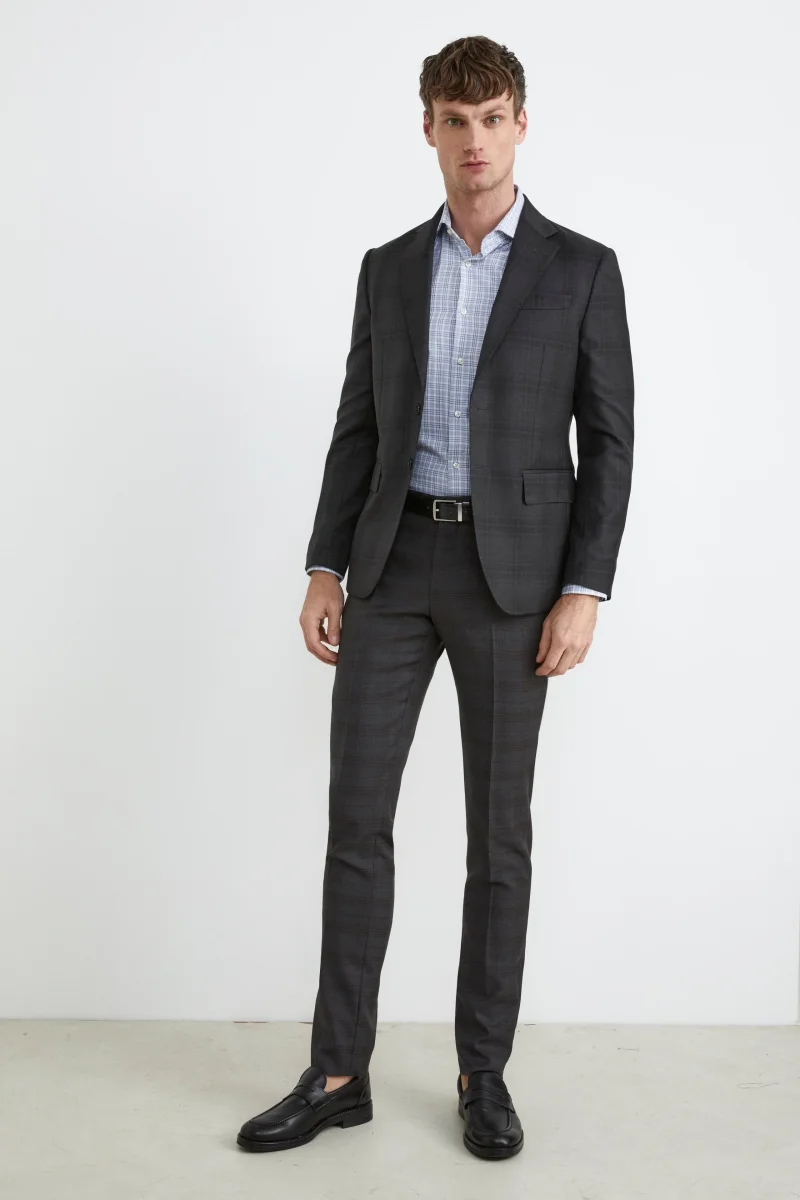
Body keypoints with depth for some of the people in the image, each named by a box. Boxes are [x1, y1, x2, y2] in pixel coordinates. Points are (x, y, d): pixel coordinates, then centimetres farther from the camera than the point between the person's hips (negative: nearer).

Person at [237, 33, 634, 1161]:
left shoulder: (582, 268, 3)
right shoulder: (388, 269, 13)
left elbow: (609, 442, -1)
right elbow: (357, 430, 11)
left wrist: (585, 591, -11)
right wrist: (324, 571, 3)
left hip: (513, 572, -3)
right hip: (394, 563, 3)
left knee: (498, 830, 3)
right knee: (357, 816, 0)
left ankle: (484, 1073, 17)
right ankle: (338, 1074, 10)